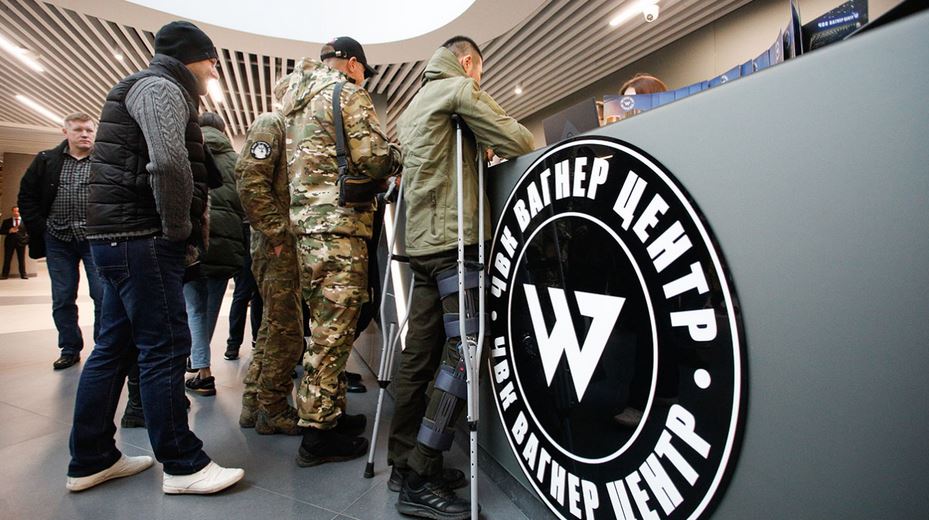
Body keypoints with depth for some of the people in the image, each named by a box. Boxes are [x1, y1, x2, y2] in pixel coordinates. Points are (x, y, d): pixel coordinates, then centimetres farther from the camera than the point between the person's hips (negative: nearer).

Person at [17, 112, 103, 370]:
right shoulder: (46, 161, 7)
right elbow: (27, 196, 11)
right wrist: (39, 228, 2)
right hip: (58, 240, 3)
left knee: (103, 297, -3)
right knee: (62, 300, 9)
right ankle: (70, 350, 22)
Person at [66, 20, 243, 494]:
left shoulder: (155, 89, 26)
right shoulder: (160, 86, -6)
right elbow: (169, 163, -24)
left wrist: (176, 232, 14)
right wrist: (180, 228, -14)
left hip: (124, 237, 11)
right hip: (140, 237, -11)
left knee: (116, 346, 13)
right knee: (165, 348, -7)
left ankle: (90, 460, 25)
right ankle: (183, 466, 3)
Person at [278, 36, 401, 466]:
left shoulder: (295, 103, 25)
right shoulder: (348, 94, -1)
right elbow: (373, 157, -14)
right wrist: (400, 156, 7)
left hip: (303, 224, 9)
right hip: (339, 225, -9)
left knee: (325, 325, 13)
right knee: (333, 329, -5)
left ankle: (330, 413, 23)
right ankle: (318, 434, 2)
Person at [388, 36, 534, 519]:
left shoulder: (414, 104, 28)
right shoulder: (459, 89, 3)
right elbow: (519, 142, -5)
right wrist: (488, 147, 18)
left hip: (421, 241, 9)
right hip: (453, 240, -9)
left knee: (419, 354, 8)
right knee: (461, 356, -9)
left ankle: (404, 463, 17)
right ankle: (419, 481, -5)